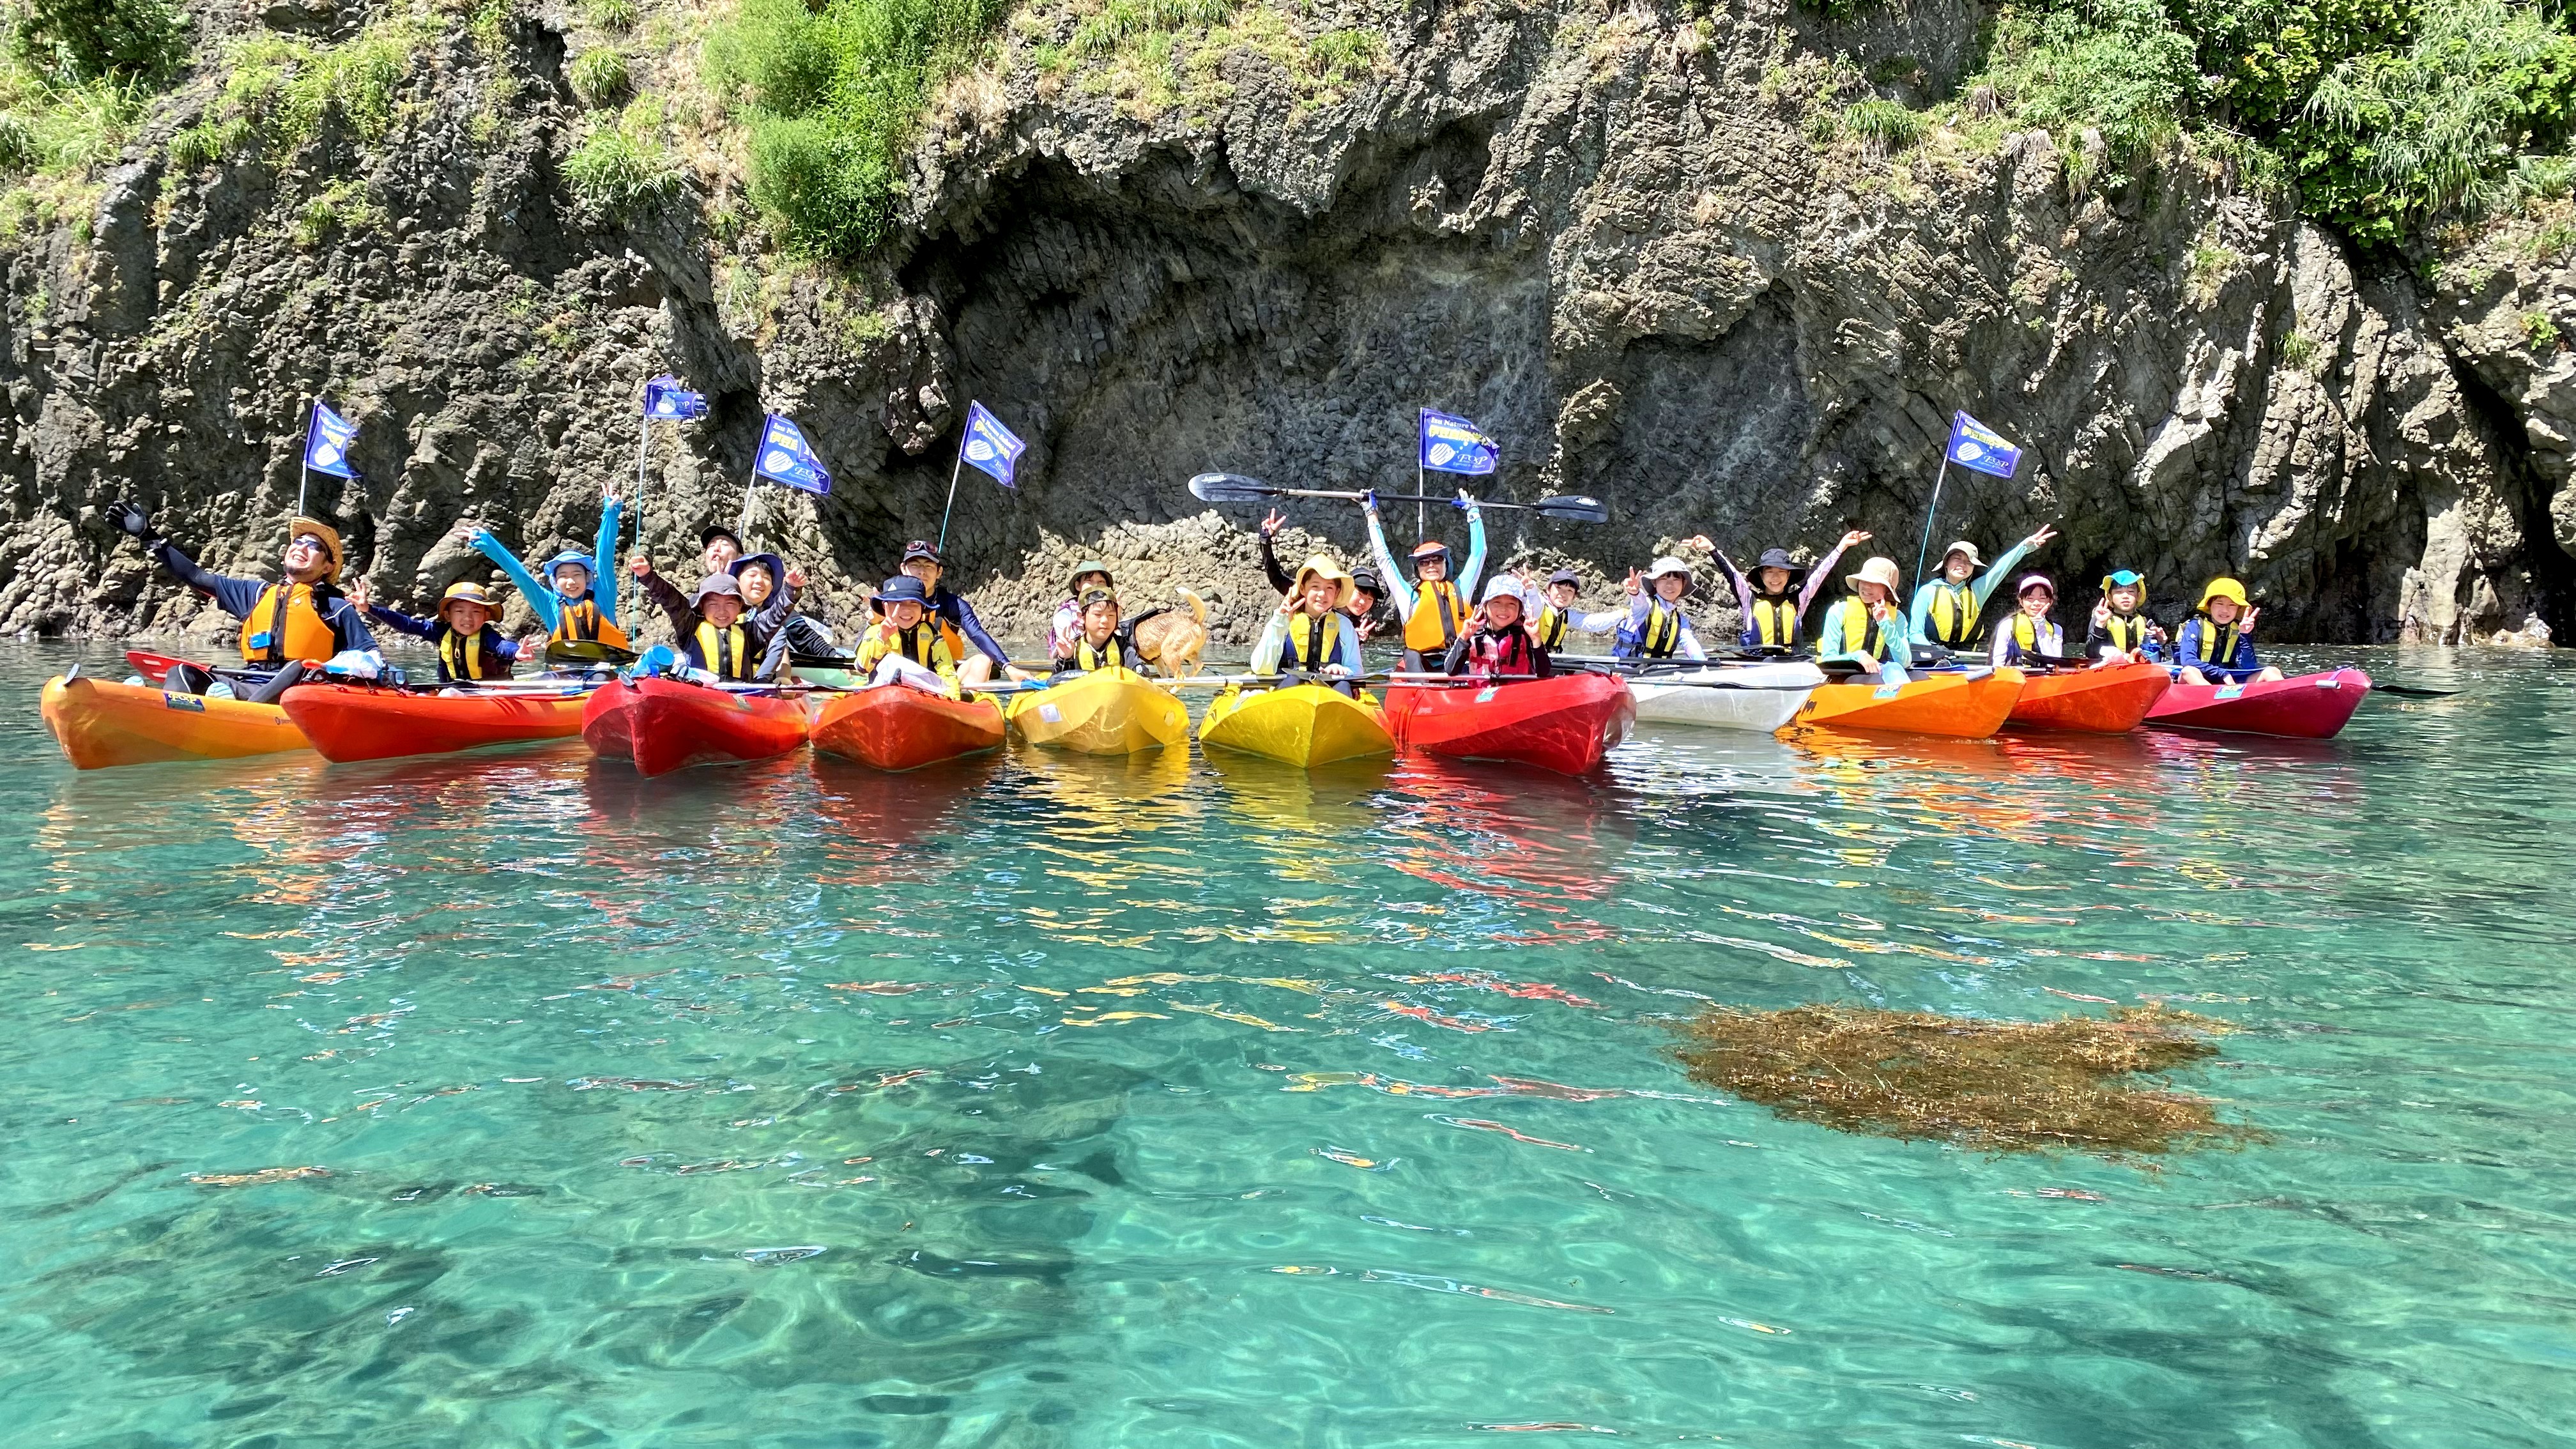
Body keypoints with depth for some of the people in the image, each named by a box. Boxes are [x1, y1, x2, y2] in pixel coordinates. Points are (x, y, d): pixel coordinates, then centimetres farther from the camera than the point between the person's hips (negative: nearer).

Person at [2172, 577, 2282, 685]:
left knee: (2271, 672, -8)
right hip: (2197, 681, -5)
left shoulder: (2237, 630, 6)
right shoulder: (2196, 626, -4)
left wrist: (2245, 636, -13)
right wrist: (2223, 674, -20)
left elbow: (2248, 668, -3)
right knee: (2189, 671, -36)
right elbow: (2187, 660, -19)